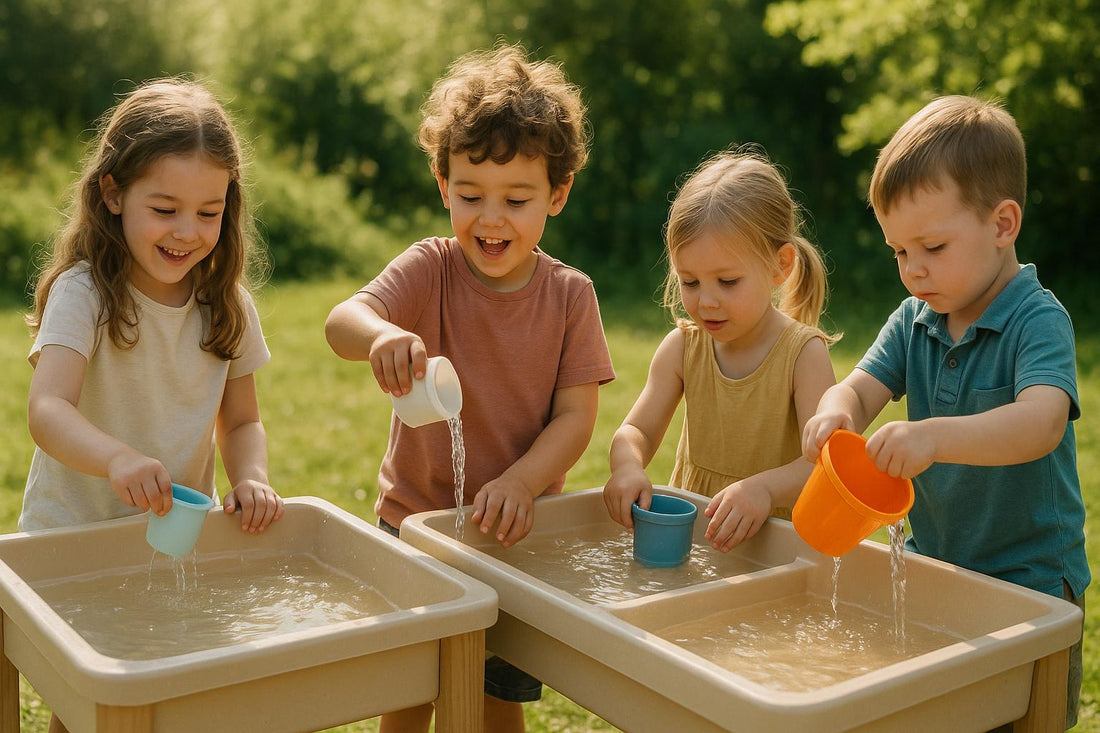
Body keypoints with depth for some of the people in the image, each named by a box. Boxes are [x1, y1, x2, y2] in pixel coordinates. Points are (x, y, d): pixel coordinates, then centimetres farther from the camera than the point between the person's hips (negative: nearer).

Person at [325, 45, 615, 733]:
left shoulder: (570, 294, -7)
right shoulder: (430, 270, -11)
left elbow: (577, 416, -9)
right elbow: (340, 320, -28)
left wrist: (520, 482, -27)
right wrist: (380, 334, -52)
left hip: (518, 529, 1)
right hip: (418, 517, 0)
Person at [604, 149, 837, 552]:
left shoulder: (803, 353, -9)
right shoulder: (682, 346, 4)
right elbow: (637, 430, 5)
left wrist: (765, 487, -37)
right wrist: (628, 466, -19)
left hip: (775, 536, -3)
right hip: (689, 529, 3)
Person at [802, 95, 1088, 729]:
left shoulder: (1039, 320, -16)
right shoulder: (913, 321, 3)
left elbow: (1043, 423, -32)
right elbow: (861, 388, -7)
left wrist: (935, 436, -48)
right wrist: (834, 414, -31)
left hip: (1029, 580, -5)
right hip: (930, 561, 5)